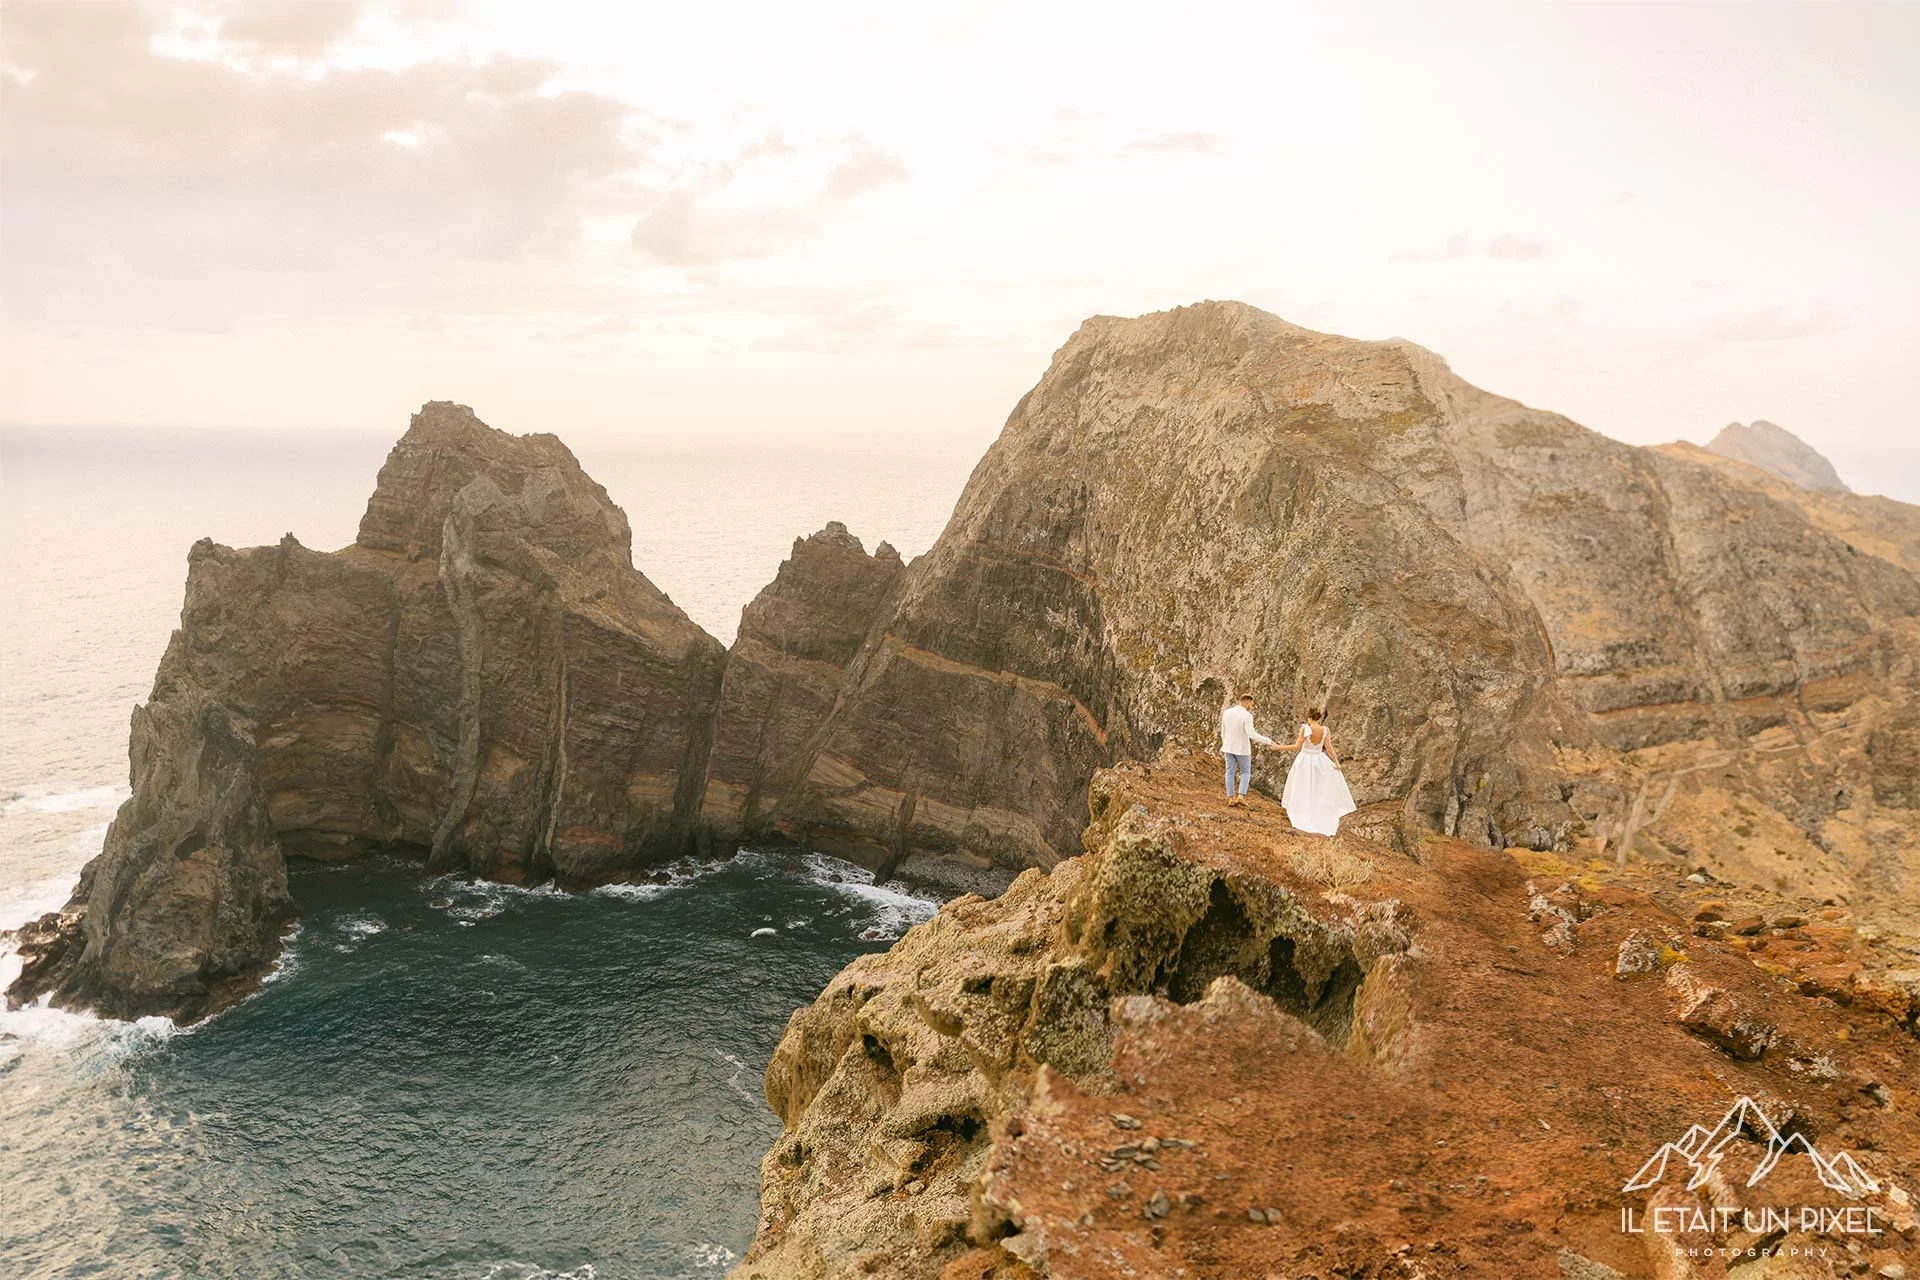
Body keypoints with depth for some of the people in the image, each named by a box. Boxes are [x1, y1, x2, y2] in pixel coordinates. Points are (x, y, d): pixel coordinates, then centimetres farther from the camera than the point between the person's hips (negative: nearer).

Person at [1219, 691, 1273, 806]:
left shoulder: (1227, 712, -3)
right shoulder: (1247, 716, -20)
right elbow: (1252, 734, -27)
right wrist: (1267, 741, -20)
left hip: (1229, 747, 4)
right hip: (1242, 748, -4)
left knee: (1230, 772, 10)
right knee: (1246, 772, 12)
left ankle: (1231, 798, 10)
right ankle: (1241, 796, -2)